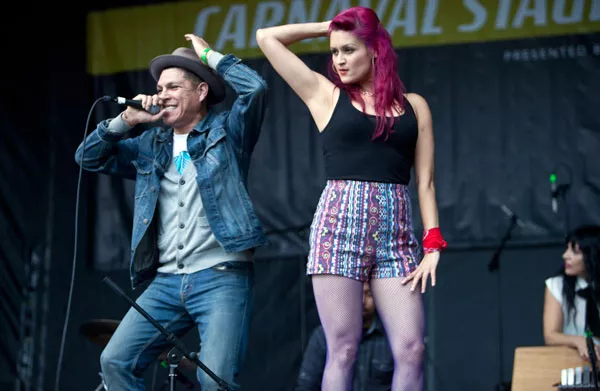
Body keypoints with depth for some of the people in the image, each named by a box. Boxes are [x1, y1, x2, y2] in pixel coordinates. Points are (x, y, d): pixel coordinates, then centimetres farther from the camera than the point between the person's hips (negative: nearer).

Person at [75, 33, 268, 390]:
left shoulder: (226, 130, 5)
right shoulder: (151, 146, 19)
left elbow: (255, 88, -12)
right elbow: (89, 158, 18)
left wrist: (208, 54, 0)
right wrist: (126, 121, 5)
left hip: (222, 277, -5)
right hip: (166, 281, 5)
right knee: (115, 361, -7)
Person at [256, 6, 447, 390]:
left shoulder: (413, 105, 14)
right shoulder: (326, 95, 11)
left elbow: (425, 181, 10)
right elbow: (267, 37, 12)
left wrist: (433, 247, -1)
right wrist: (328, 26, 17)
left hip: (396, 233, 2)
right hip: (339, 227, -1)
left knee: (411, 349, -8)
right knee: (343, 349, -7)